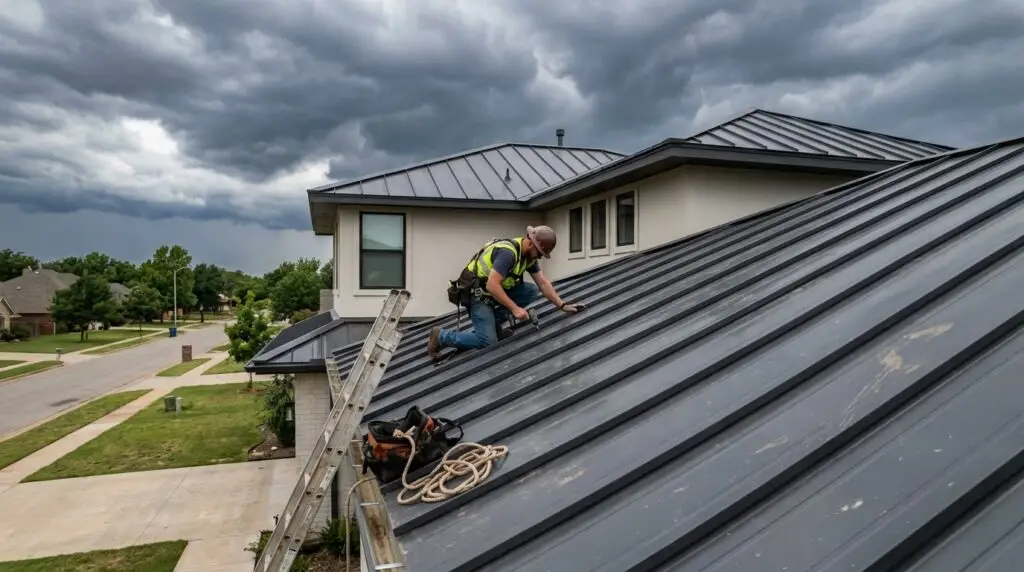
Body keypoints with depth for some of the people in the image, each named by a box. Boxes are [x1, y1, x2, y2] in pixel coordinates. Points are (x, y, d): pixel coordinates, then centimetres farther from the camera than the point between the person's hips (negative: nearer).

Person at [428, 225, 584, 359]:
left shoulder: (529, 255, 0)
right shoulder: (507, 252, -28)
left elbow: (543, 283, 3)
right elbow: (492, 286, -33)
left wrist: (562, 305, -4)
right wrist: (515, 308, -30)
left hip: (497, 290, 9)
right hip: (478, 294, -9)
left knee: (532, 291, -3)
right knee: (488, 342, -16)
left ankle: (493, 321, 3)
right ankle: (441, 336, 2)